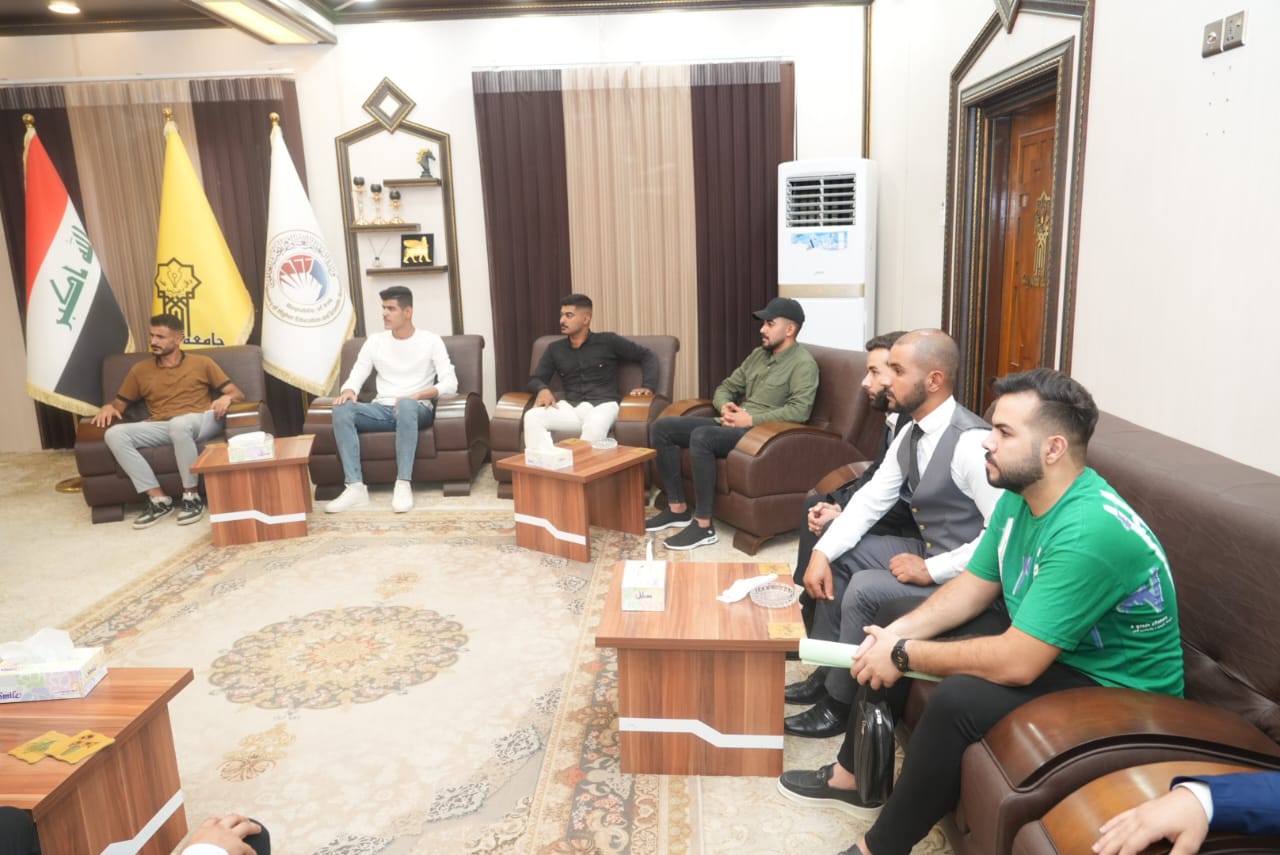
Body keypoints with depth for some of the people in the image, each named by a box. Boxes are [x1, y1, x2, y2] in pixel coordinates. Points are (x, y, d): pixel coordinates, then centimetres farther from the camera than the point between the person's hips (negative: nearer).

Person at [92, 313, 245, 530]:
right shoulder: (140, 370, 20)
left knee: (179, 424, -40)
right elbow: (120, 403, 24)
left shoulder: (202, 363, 13)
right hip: (161, 427, 4)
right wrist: (108, 407, -1)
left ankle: (191, 496, -25)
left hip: (200, 422, -3)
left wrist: (226, 398, -14)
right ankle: (159, 498, -22)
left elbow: (238, 394, 10)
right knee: (114, 434, -23)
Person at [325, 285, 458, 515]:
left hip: (417, 410, -4)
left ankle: (404, 484, -37)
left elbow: (450, 383, -8)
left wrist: (416, 396, -23)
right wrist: (348, 391, -17)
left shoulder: (430, 341, 1)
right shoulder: (375, 341, 12)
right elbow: (356, 377, 8)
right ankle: (356, 487, -29)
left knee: (407, 405, -40)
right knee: (341, 410, -26)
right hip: (382, 410, 4)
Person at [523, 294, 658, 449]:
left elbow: (647, 356, 11)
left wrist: (647, 386, -5)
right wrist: (543, 389, -8)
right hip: (570, 407, 3)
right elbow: (535, 379, 17)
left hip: (603, 405, -3)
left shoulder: (608, 341, 8)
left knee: (594, 425, -41)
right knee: (532, 417, -28)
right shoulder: (555, 349, 18)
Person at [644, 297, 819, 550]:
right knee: (663, 427, -3)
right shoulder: (758, 354, 18)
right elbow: (725, 387, 21)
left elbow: (799, 411, -20)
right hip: (735, 425, 9)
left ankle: (703, 525, -25)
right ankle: (678, 508, 1)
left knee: (701, 436, -35)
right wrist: (725, 406, -3)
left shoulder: (803, 364, -7)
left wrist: (751, 419, -22)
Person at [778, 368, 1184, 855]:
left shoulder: (1090, 532, -34)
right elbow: (974, 586, 4)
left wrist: (906, 655, -23)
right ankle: (853, 775, 21)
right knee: (893, 618, 8)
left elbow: (1015, 663, -35)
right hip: (1034, 634, 9)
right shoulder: (1018, 495, -5)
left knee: (960, 697, -34)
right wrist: (901, 633, -12)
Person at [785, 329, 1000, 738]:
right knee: (838, 556, 7)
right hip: (924, 550, 9)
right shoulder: (912, 432, 2)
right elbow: (871, 499, 2)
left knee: (864, 590, -23)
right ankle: (828, 673, 18)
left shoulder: (972, 443, -27)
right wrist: (821, 552, -9)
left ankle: (839, 702, 0)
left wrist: (932, 570, -24)